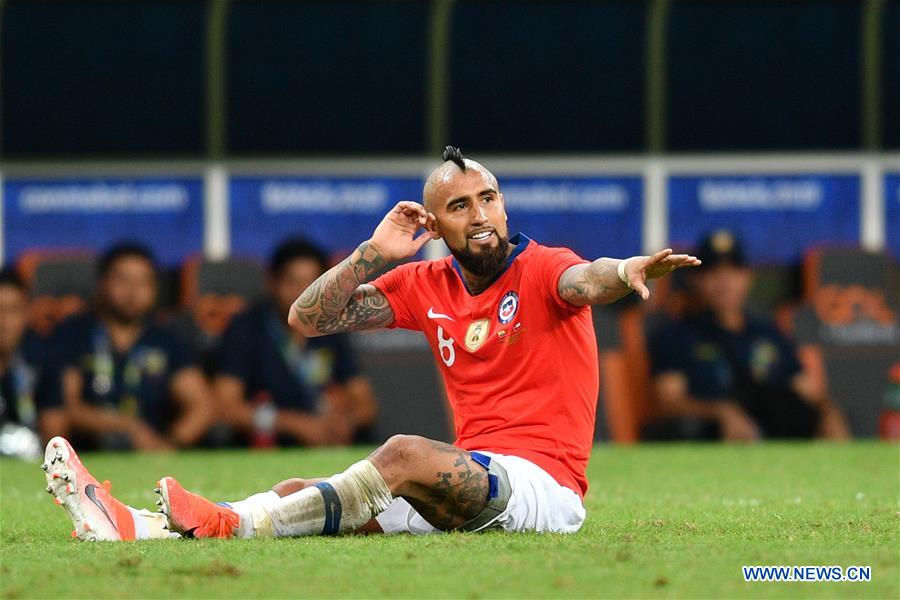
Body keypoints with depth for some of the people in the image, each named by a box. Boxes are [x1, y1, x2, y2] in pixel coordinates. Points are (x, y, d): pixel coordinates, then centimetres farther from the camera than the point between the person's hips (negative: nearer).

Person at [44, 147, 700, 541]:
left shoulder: (542, 269, -5)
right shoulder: (426, 285, 12)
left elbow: (585, 279, -30)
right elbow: (308, 319, 12)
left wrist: (625, 272, -54)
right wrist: (374, 253, -1)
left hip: (543, 486, -7)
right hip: (473, 483, 7)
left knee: (405, 455, -32)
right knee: (304, 497, -9)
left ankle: (231, 525, -35)